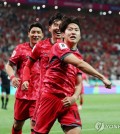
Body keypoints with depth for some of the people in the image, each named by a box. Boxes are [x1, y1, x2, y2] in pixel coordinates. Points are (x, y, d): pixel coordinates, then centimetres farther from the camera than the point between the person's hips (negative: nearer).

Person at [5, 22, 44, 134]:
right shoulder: (21, 48, 0)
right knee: (18, 123, 13)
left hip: (39, 94, -1)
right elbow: (9, 65, 4)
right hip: (22, 93, 1)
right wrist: (12, 77, -14)